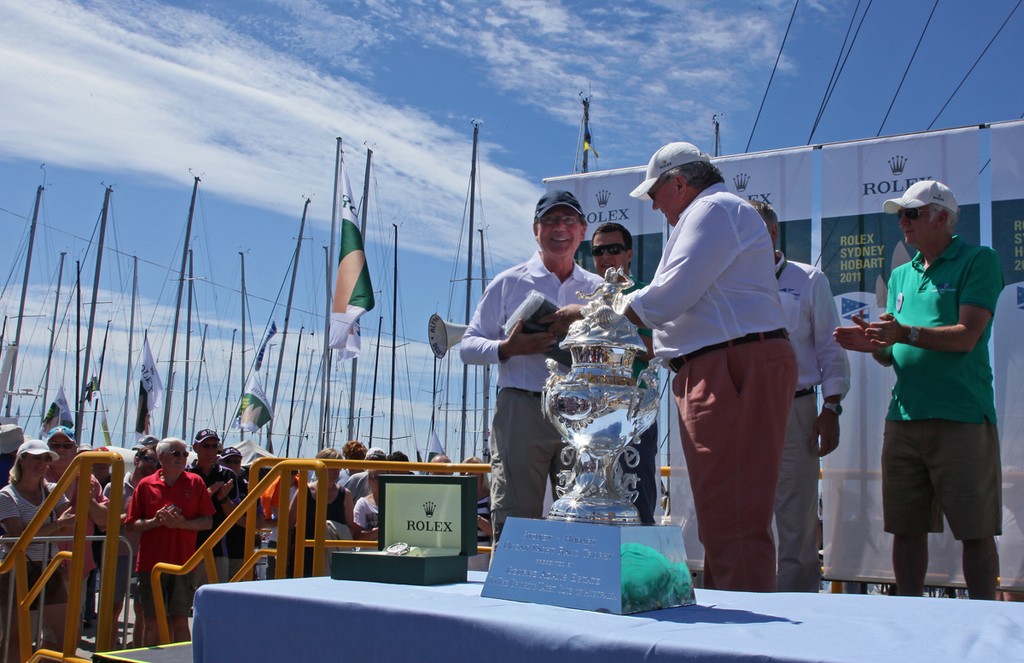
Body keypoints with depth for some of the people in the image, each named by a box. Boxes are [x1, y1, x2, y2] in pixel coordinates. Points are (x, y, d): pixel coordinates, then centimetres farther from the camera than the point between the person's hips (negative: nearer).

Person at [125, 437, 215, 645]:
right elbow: (130, 525, 4)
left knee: (180, 621, 2)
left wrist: (182, 523, -15)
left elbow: (208, 521, 1)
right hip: (150, 563, 1)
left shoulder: (195, 482, 4)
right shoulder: (146, 485, 4)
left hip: (183, 563, -1)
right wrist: (154, 521, -13)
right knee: (151, 622, 6)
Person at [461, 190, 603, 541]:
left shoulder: (598, 289, 18)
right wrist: (508, 348, -12)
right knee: (515, 515, -8)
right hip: (522, 407, -2)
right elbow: (468, 346, 8)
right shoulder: (508, 283, 10)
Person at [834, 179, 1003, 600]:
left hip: (961, 418, -6)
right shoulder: (901, 275, 20)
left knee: (976, 530, -1)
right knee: (906, 529, 8)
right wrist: (873, 344, -4)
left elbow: (967, 336, -11)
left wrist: (907, 333, -24)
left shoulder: (978, 261, 1)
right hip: (904, 418, 6)